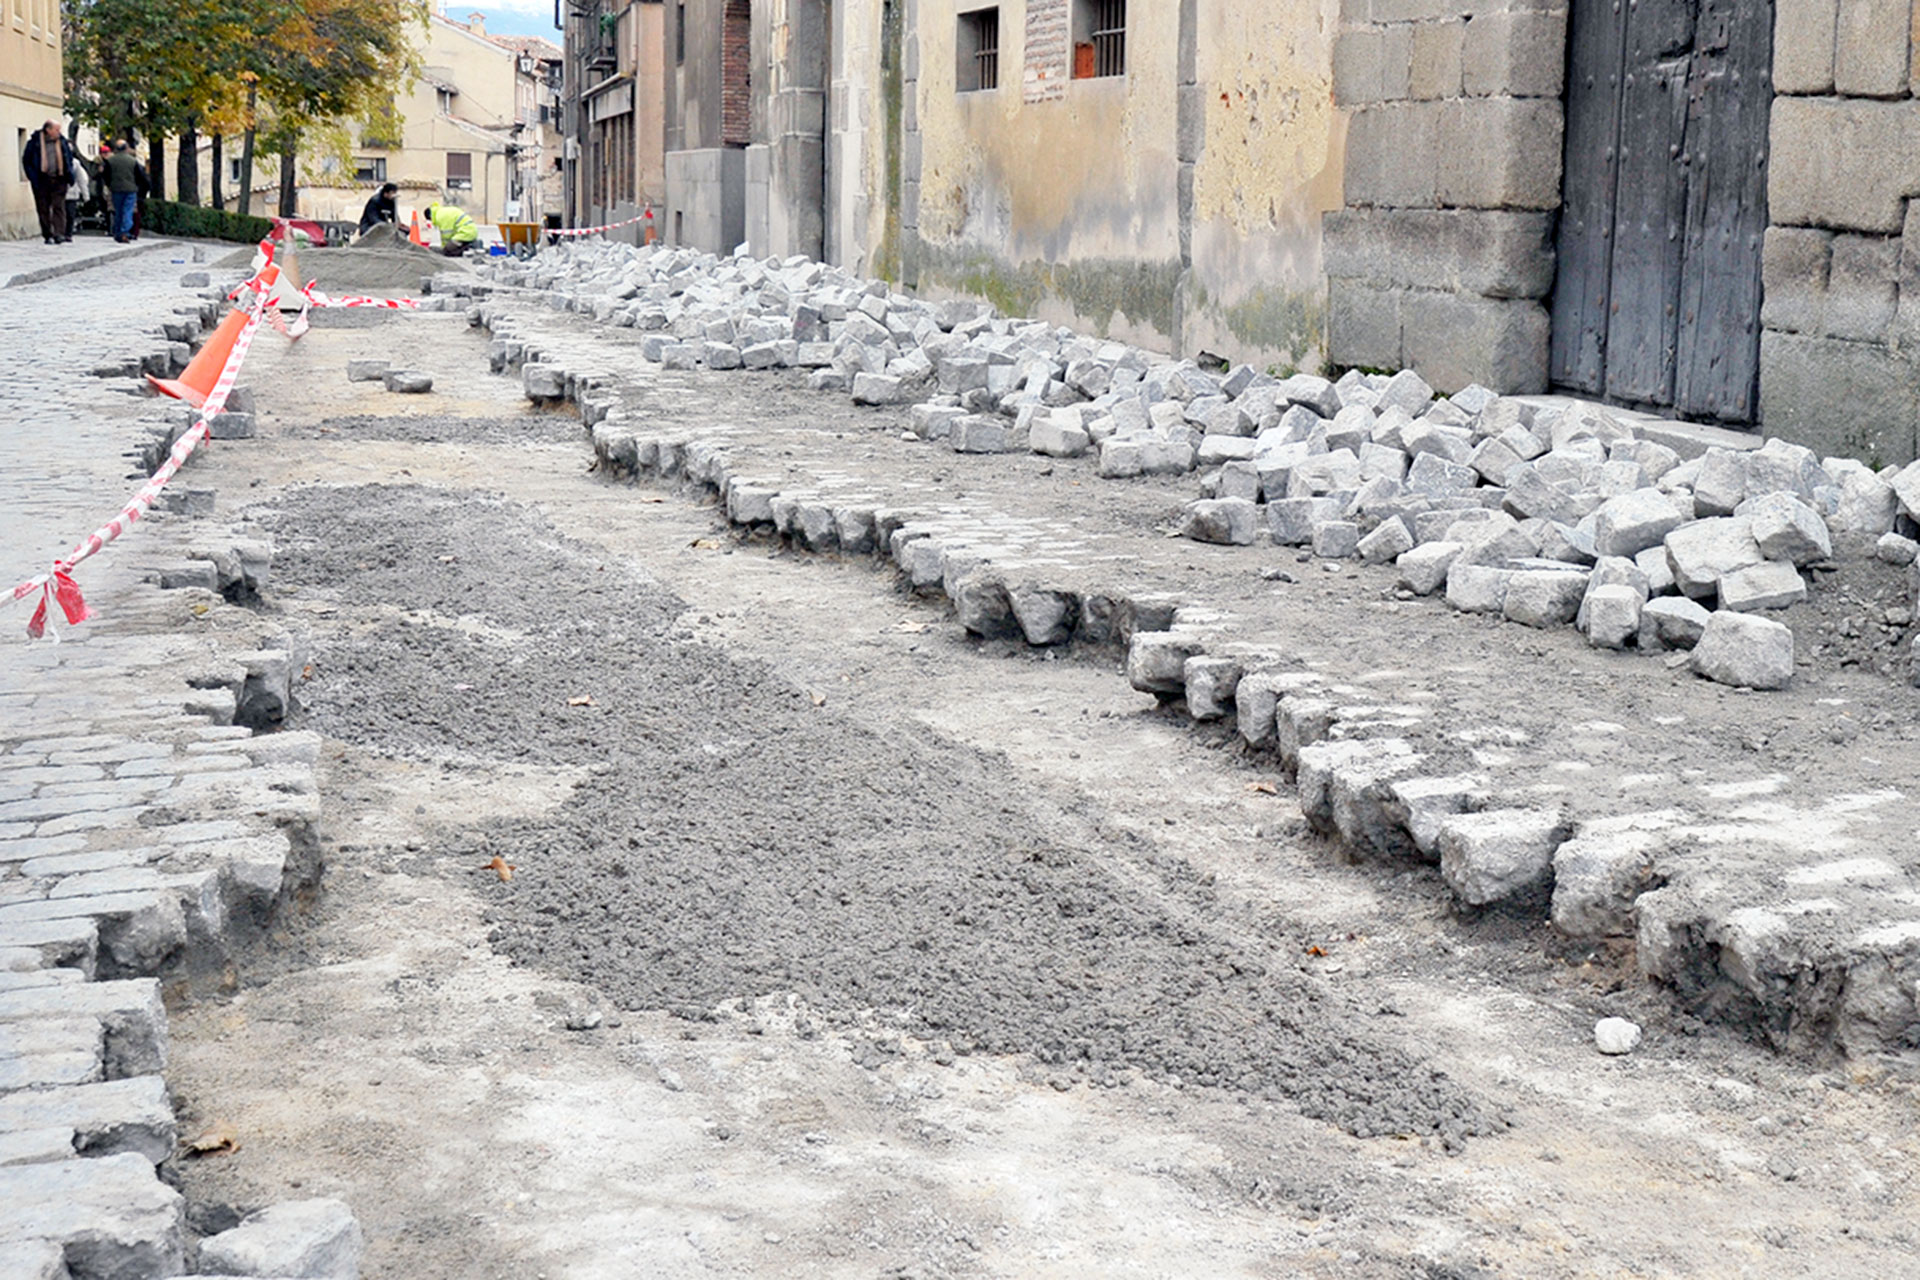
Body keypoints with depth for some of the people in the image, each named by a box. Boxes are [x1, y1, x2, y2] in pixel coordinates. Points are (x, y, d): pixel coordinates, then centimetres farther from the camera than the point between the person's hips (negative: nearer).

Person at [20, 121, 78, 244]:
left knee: (59, 207, -9)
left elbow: (70, 159, 18)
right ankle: (47, 235, 11)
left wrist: (69, 175, 6)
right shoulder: (35, 142, -2)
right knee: (43, 209, 4)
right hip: (42, 182, -1)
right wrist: (33, 177, -6)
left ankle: (59, 233, -15)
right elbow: (26, 160, 2)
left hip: (59, 181, 1)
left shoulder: (63, 142, 6)